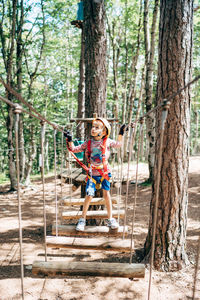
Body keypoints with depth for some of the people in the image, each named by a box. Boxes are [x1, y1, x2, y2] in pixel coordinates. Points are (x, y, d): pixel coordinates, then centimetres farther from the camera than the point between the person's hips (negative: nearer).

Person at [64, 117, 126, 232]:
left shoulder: (107, 141, -2)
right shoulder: (88, 143, -1)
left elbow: (118, 144, 15)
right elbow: (75, 149, 3)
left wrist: (121, 134, 7)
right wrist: (70, 140, -8)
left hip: (104, 173, 0)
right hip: (92, 174, 0)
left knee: (106, 194, 5)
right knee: (89, 195, -5)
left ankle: (111, 219, 20)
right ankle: (83, 219, 12)